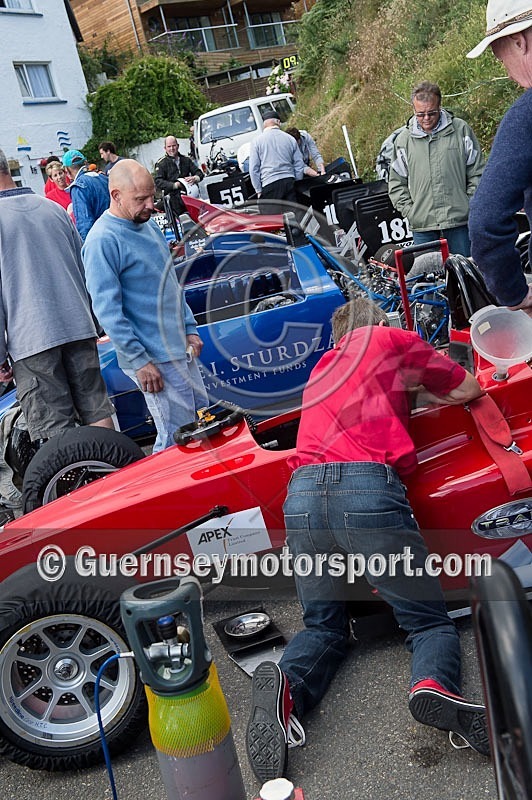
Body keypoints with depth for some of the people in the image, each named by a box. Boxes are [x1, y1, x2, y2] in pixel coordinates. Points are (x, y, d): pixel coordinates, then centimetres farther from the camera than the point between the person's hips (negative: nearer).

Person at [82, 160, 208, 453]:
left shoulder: (148, 223, 11)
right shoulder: (102, 240, -16)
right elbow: (107, 311, -19)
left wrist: (190, 328, 14)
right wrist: (139, 361, -19)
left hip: (181, 349, 9)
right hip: (154, 360, -9)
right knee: (176, 439, -5)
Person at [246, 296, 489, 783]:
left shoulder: (321, 369, 33)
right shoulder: (393, 339, 20)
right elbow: (469, 389, 27)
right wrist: (417, 391, 43)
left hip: (301, 496, 4)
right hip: (369, 490, -4)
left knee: (324, 625, 17)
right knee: (429, 619, 9)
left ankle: (286, 684, -15)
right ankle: (433, 685, -24)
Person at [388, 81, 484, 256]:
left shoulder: (461, 130, 5)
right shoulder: (403, 139, 8)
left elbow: (477, 173, 7)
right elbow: (396, 182, 11)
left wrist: (471, 206, -1)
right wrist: (409, 210, 0)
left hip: (459, 221, -1)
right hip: (422, 225, 1)